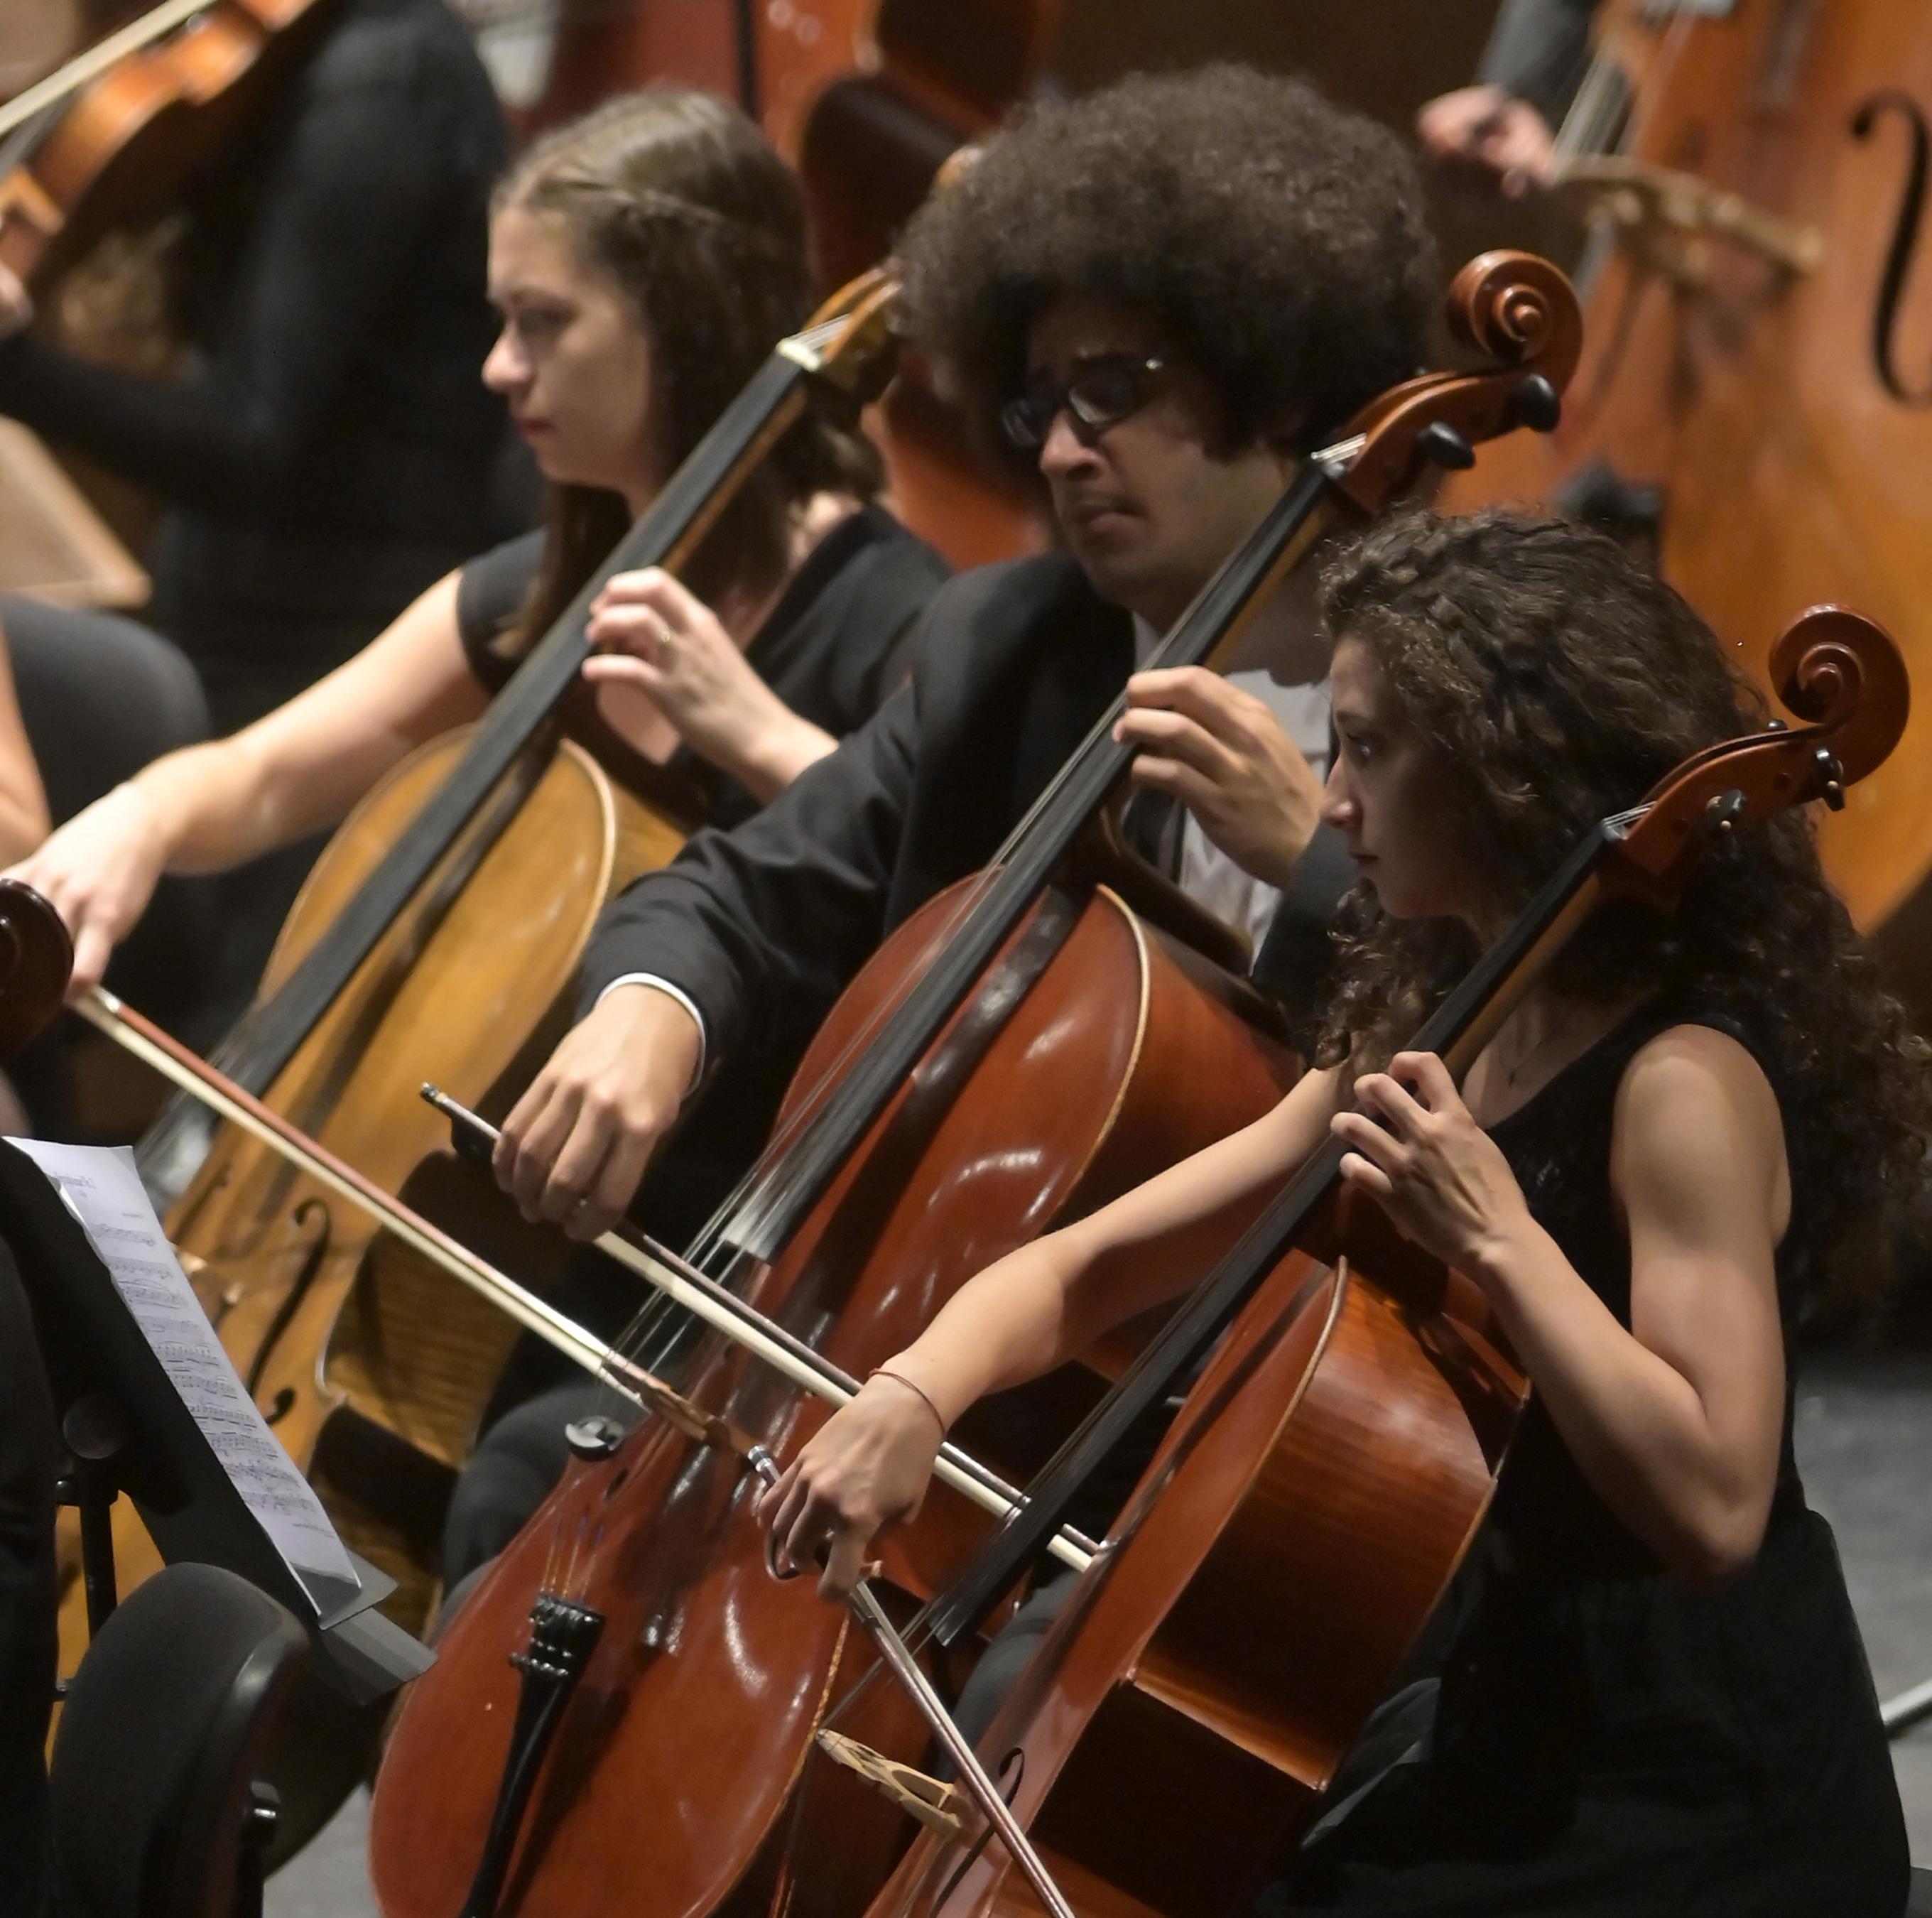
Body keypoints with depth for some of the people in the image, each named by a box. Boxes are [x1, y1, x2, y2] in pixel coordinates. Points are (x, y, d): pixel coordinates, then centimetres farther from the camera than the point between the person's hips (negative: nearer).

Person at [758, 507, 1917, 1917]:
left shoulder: (1682, 1083, -17)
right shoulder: (1422, 1051, 10)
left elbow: (1710, 1507, -26)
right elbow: (1081, 1272, 10)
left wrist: (1495, 1235, -29)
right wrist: (916, 1392, -10)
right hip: (1522, 1756, 8)